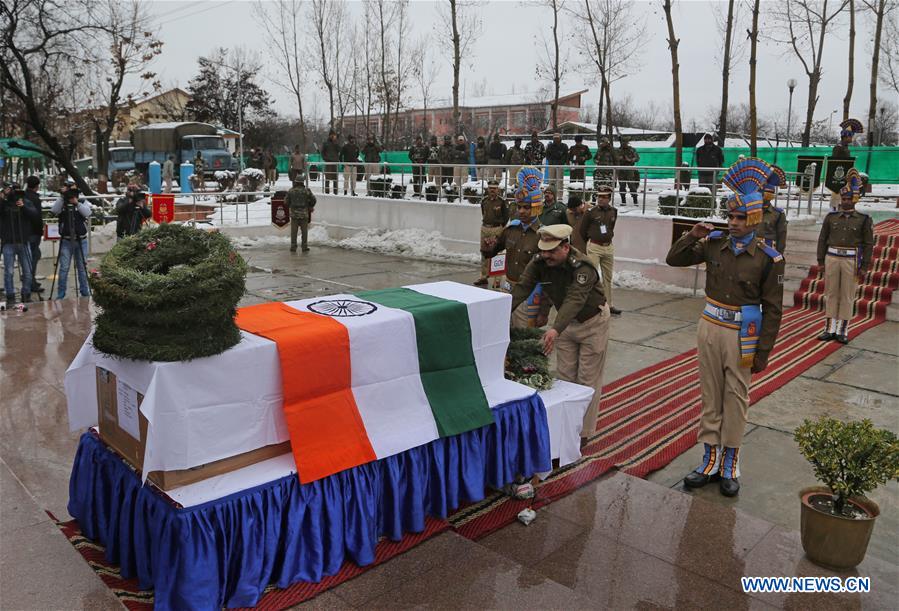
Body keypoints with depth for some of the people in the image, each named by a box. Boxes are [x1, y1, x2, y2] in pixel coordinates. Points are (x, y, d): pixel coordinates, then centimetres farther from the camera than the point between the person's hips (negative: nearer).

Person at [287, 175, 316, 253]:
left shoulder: (291, 191, -2)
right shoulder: (306, 190, -6)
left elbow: (287, 202, 3)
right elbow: (313, 200, -1)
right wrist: (310, 207, 18)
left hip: (294, 213, 1)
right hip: (304, 214, -1)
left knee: (293, 232, 7)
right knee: (304, 231, 6)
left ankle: (293, 247, 8)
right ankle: (304, 247, 8)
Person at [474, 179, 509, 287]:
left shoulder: (502, 202, -7)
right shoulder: (484, 201, 9)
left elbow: (506, 217, -4)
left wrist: (499, 229, -4)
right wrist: (485, 224, 13)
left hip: (496, 229, -6)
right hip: (484, 228, 6)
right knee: (484, 253, 10)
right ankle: (483, 276, 19)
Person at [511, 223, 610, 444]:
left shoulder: (583, 267, -33)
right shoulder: (539, 262, -16)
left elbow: (575, 300, -47)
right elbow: (521, 289, -25)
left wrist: (555, 329, -62)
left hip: (592, 321, -5)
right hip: (566, 321, 6)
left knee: (588, 380, 1)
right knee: (565, 376, 10)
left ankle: (583, 432, 12)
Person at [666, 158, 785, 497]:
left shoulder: (769, 258, -11)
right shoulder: (715, 243, -1)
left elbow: (772, 309, -7)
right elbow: (674, 260, 8)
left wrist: (763, 353, -8)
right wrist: (692, 236, -10)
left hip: (742, 335, -3)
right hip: (709, 328, 4)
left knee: (736, 399, 8)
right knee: (711, 397, 11)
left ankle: (730, 466, 21)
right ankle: (711, 460, 22)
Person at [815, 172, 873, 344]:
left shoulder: (864, 219, 0)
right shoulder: (831, 217, 5)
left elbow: (868, 244, -1)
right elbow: (822, 239, 8)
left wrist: (864, 266, -5)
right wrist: (821, 261, 3)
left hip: (851, 260, -2)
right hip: (832, 258, 2)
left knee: (847, 296, 3)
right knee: (831, 294, 5)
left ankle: (843, 331, 9)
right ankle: (830, 329, 12)